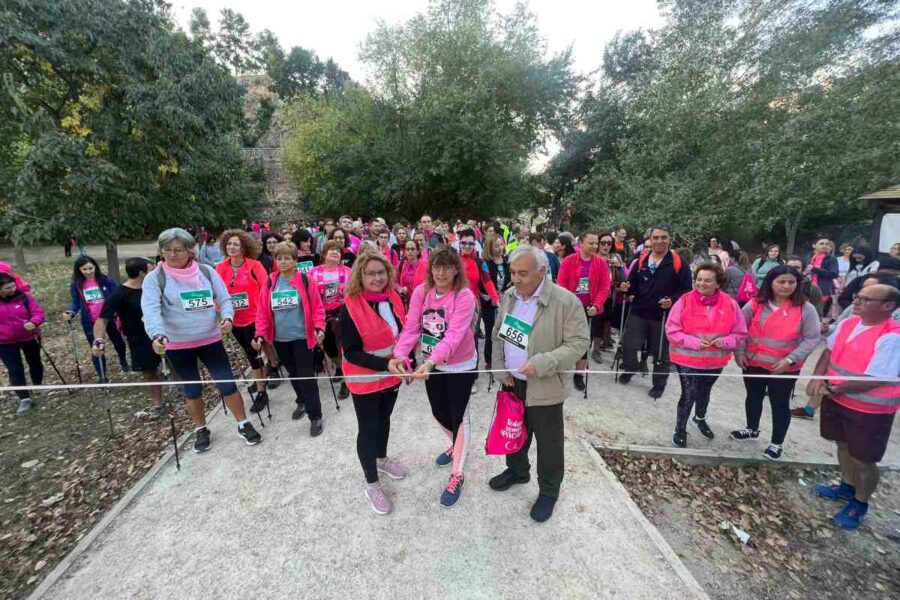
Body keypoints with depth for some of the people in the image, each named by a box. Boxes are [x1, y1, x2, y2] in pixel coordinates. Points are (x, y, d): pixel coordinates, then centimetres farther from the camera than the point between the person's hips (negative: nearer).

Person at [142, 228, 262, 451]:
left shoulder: (206, 272, -1)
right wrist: (157, 335, -37)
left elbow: (224, 299, 0)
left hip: (211, 340, 1)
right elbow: (150, 310, -20)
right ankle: (201, 430, 33)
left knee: (227, 383, 1)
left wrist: (227, 318, -20)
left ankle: (243, 424, 17)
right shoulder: (154, 279, -7)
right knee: (191, 390, 13)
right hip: (177, 345, 0)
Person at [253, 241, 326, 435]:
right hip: (280, 338, 4)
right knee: (292, 373, 20)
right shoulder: (270, 282, 2)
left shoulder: (305, 280, -8)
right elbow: (263, 311, 3)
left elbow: (317, 307, -7)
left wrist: (319, 328, -19)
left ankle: (315, 416, 9)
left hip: (302, 336, -4)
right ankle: (302, 402, 42)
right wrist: (260, 334, -6)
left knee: (305, 375, -2)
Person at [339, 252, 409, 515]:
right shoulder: (351, 307, -22)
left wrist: (407, 364, 7)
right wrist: (385, 364, -31)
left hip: (392, 375, 6)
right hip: (365, 380, -5)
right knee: (368, 428, 10)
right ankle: (371, 484, 29)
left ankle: (382, 459, 49)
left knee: (384, 419, 24)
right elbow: (351, 352, -22)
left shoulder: (394, 299, -4)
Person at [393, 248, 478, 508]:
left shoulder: (465, 296, -23)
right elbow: (411, 327, -14)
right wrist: (399, 354, -30)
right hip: (431, 365, 5)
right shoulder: (421, 292, -8)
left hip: (460, 366, -5)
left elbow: (454, 335, -32)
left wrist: (430, 362, -45)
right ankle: (457, 445, 51)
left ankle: (456, 475, 24)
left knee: (458, 416, 6)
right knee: (439, 413, 21)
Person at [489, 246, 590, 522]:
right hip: (512, 382, 5)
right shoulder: (508, 295, 0)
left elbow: (579, 342, -16)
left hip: (544, 387, -5)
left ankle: (549, 491, 35)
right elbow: (498, 334, 8)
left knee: (548, 443, 12)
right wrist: (501, 369, -1)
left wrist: (542, 364, -26)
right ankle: (517, 470, 49)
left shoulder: (566, 301, -19)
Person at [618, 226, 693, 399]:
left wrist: (673, 301, -21)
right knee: (628, 345, 1)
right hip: (639, 312, 2)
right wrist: (627, 288, -12)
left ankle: (659, 385, 30)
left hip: (664, 316, -2)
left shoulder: (678, 263, -5)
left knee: (661, 352, 11)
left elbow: (686, 289, -5)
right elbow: (633, 285, 10)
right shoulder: (641, 260, 4)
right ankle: (629, 370, 31)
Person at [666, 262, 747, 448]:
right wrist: (695, 342, -24)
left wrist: (725, 341, -18)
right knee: (689, 394, -2)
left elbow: (740, 334, 2)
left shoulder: (730, 304, -6)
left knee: (704, 392, 24)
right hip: (687, 359, -3)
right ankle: (680, 430, 20)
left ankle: (700, 419, 52)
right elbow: (672, 331, -14)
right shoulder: (685, 301, -15)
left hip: (715, 360, 4)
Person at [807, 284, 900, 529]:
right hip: (837, 399, 6)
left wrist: (832, 389, -23)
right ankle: (847, 486, 45)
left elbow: (874, 380, -26)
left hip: (870, 409, -6)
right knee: (843, 445, 23)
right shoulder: (848, 323, -3)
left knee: (863, 460, 9)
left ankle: (860, 503, 31)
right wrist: (818, 377, -9)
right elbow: (830, 351, 5)